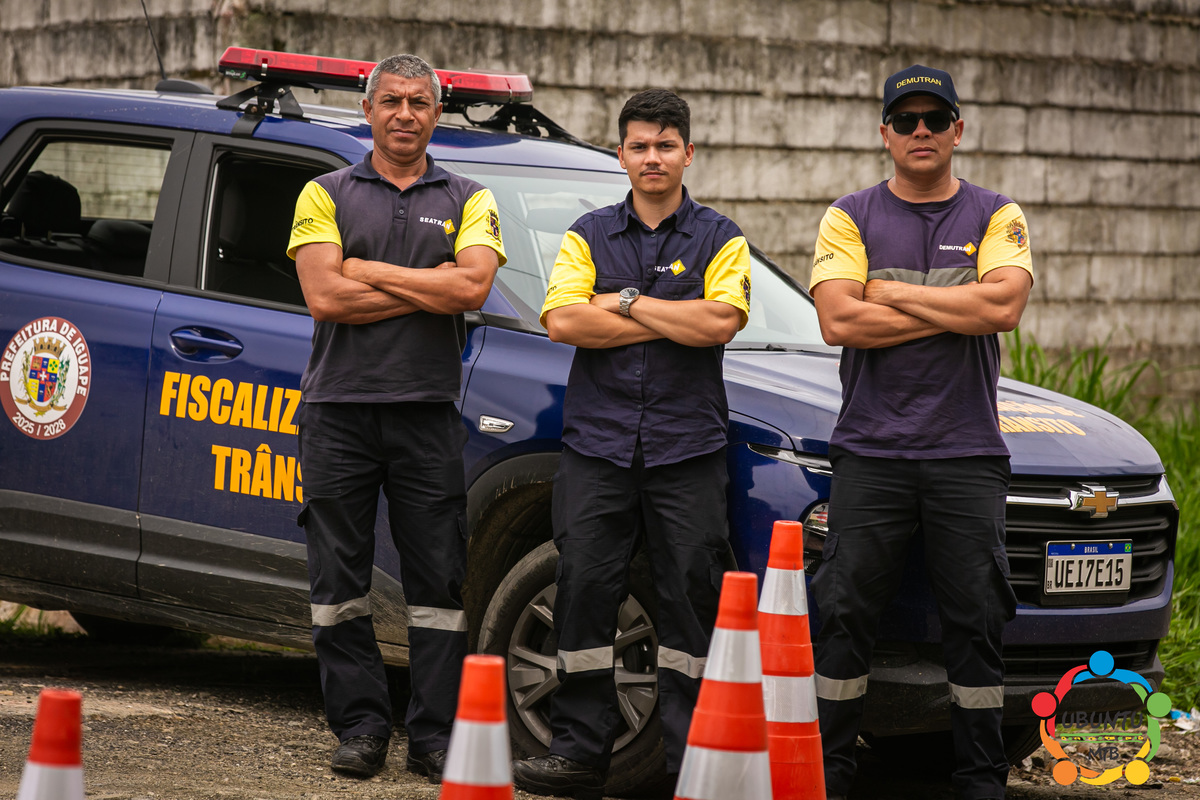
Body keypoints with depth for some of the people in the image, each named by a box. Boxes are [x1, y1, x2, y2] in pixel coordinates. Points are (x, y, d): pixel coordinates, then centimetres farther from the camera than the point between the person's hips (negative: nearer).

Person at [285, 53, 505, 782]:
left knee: (439, 580, -1)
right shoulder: (326, 196, 7)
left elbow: (473, 286, -9)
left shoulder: (467, 201, 10)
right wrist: (430, 288, -7)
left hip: (428, 414, 0)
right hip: (340, 411, 0)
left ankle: (437, 735, 3)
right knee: (340, 579, 1)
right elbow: (324, 297, -7)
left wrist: (366, 270, -8)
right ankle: (361, 728, 8)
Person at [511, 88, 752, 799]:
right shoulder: (589, 235, 12)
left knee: (692, 597, -3)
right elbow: (563, 321, -5)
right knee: (585, 592, -1)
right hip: (598, 441, 2)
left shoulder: (720, 239, 8)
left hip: (688, 447, -1)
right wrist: (673, 323, -6)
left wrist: (626, 301, -6)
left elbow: (719, 322, -10)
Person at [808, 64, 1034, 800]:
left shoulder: (995, 217, 7)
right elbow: (839, 320, -9)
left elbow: (1004, 304, -12)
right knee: (846, 616, -1)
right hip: (870, 454, 0)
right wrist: (956, 312, -8)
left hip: (968, 455, 0)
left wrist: (890, 294, -8)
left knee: (977, 623, 2)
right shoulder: (850, 219, 7)